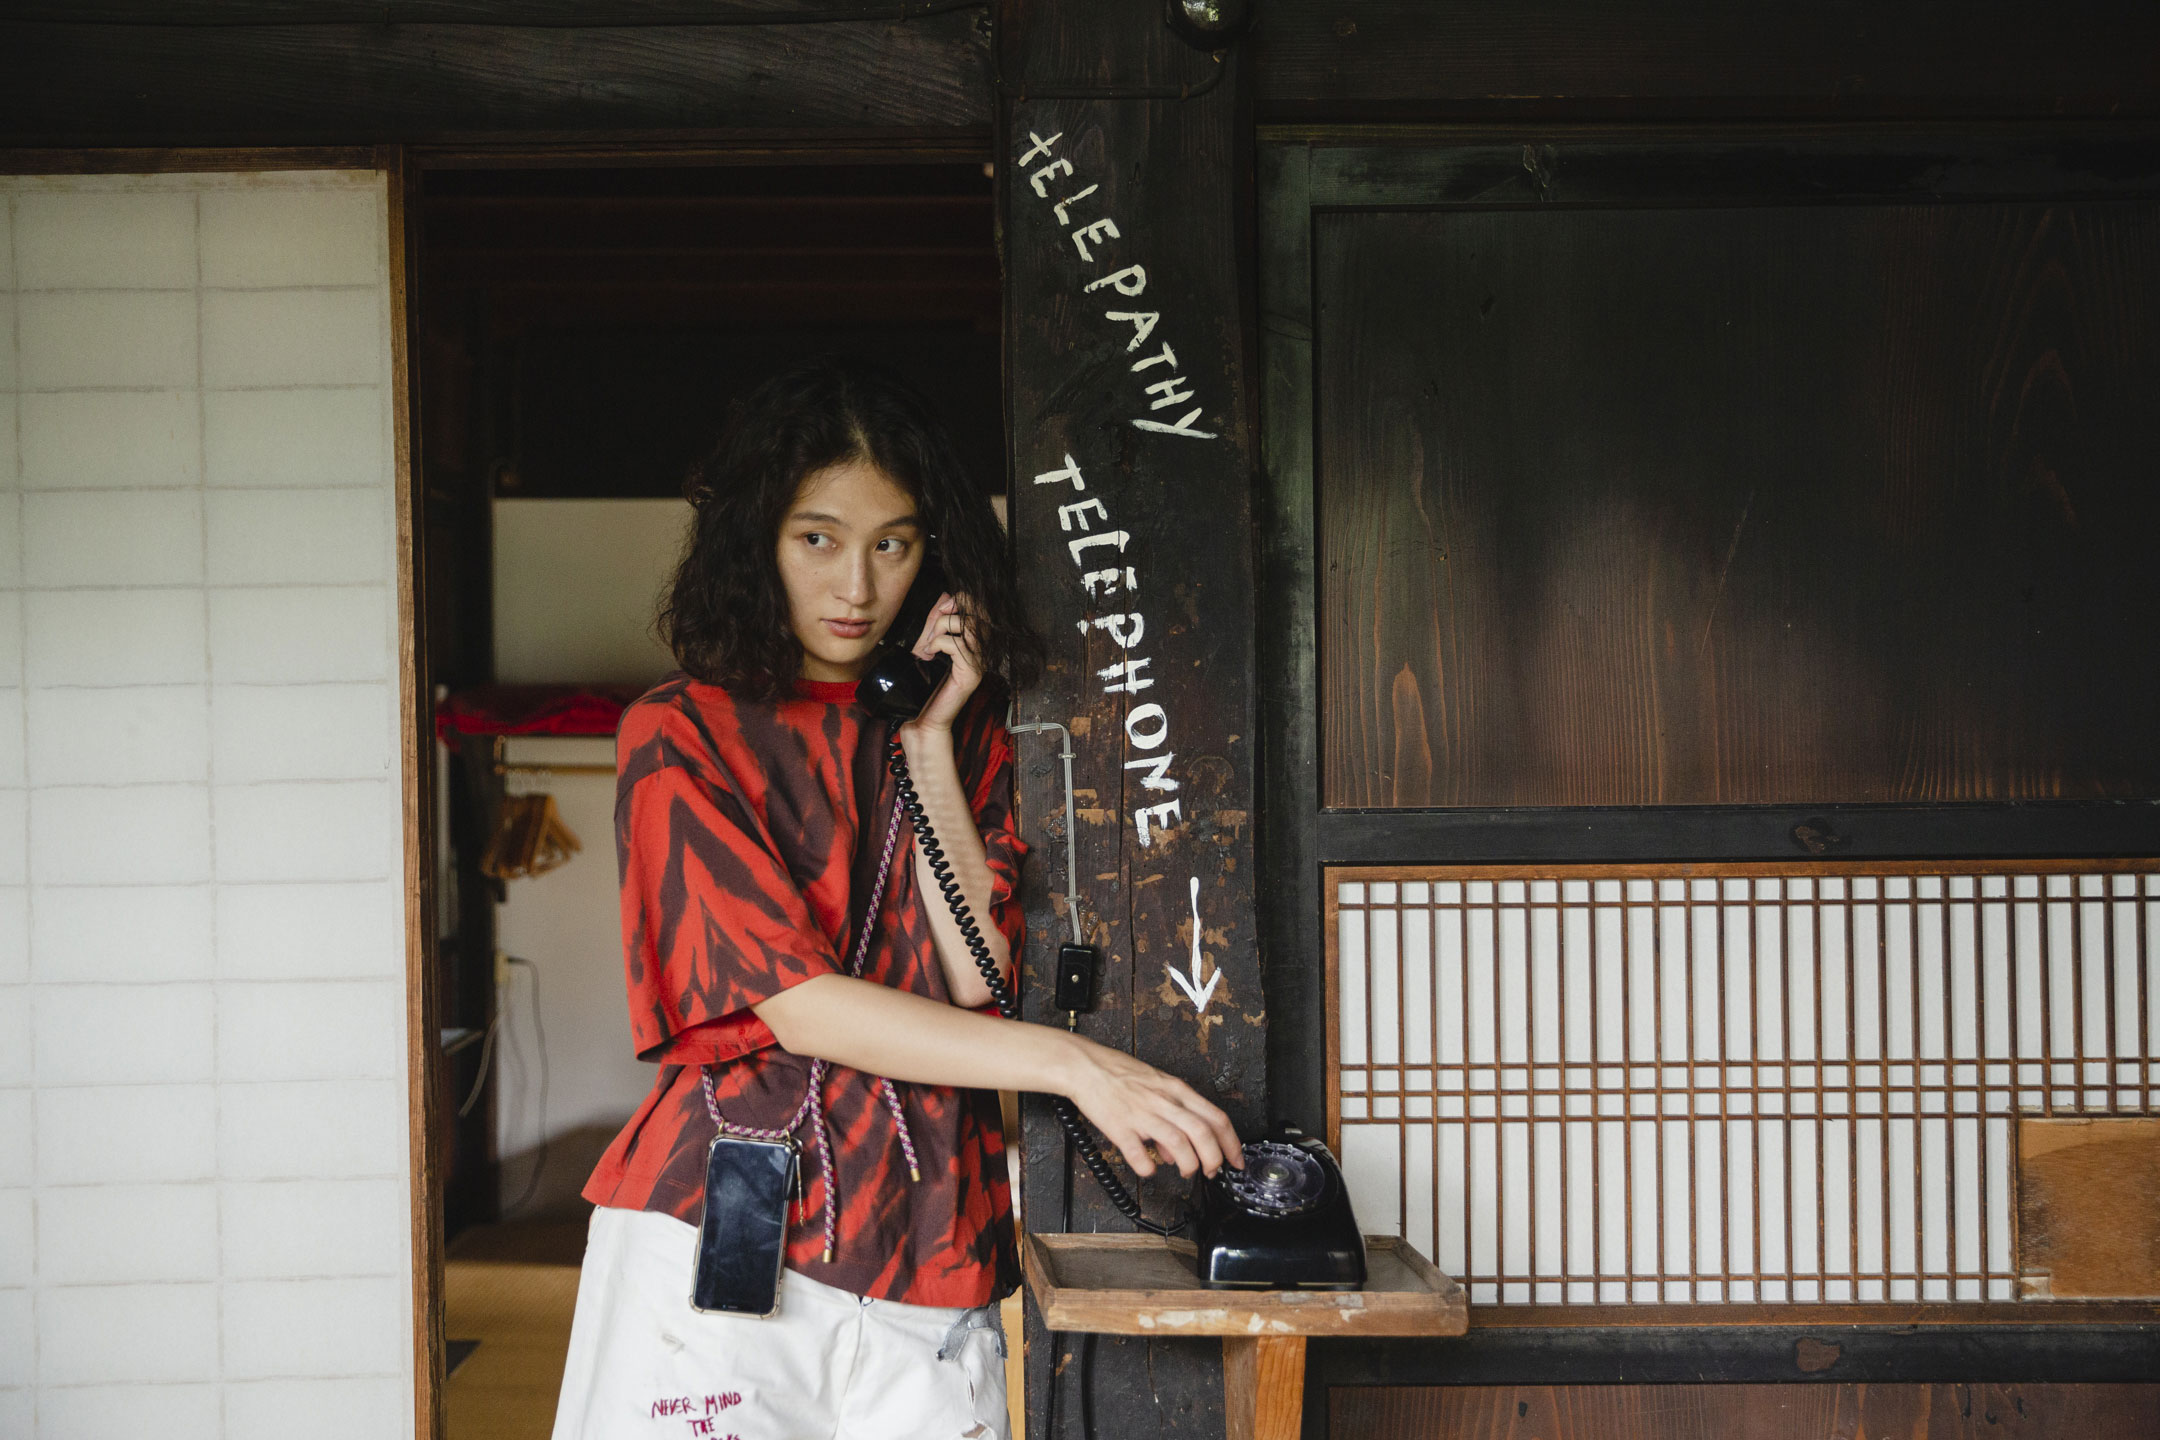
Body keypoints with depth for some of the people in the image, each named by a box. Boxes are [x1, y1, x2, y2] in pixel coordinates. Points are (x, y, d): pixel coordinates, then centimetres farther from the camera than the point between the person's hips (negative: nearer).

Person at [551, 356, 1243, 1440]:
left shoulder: (965, 733, 12)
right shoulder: (679, 734, -2)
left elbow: (978, 971, -2)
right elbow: (796, 1004, -13)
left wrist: (929, 742, -4)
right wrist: (1073, 1063, -19)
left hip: (925, 1242, 3)